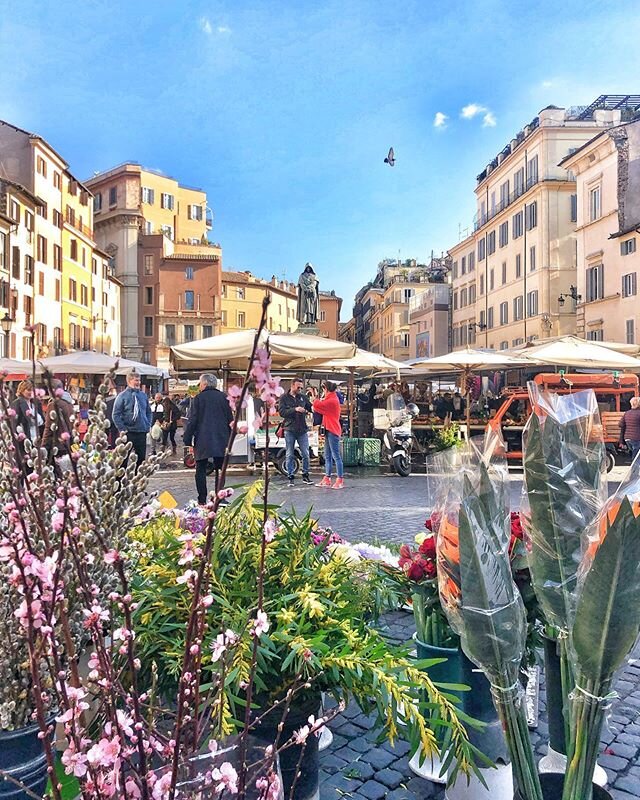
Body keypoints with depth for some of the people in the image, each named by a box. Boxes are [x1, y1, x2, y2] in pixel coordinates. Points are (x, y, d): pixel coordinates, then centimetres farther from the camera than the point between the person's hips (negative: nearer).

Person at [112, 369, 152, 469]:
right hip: (128, 433, -4)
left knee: (141, 457, 10)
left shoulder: (143, 395, 8)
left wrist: (148, 425, 6)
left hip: (142, 432, 5)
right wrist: (123, 429, -11)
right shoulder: (122, 396, -6)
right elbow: (116, 415, -7)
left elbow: (148, 412, 17)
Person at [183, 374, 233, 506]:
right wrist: (229, 439, 15)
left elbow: (192, 421, -5)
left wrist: (188, 441, 0)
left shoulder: (198, 399, -3)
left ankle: (202, 500, 4)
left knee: (201, 470, 5)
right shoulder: (224, 398, 7)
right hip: (221, 441, 3)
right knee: (220, 470, 8)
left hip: (202, 441, -3)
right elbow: (230, 420, 9)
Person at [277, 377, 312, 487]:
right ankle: (290, 477, 12)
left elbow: (312, 408, 8)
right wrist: (295, 409, -24)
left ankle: (305, 475, 17)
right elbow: (281, 412, -12)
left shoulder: (303, 397, 8)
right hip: (290, 430, -2)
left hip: (303, 430, 2)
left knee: (305, 454, 4)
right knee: (290, 455, 4)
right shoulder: (284, 398, 0)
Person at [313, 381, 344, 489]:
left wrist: (317, 400, 3)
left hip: (333, 431, -10)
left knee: (336, 456, -9)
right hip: (329, 430, 10)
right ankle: (327, 479, 18)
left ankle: (340, 480, -7)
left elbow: (316, 405, -17)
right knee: (327, 456, 13)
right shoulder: (332, 399, 18)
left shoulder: (332, 400, -15)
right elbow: (323, 409, 17)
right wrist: (321, 400, 1)